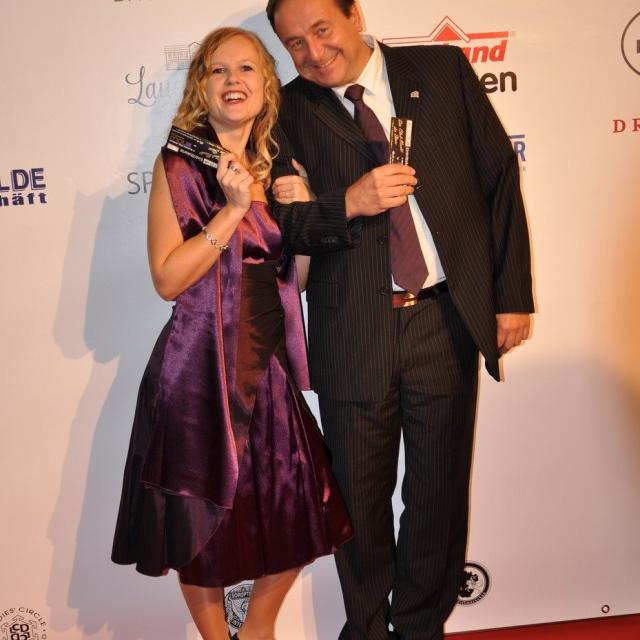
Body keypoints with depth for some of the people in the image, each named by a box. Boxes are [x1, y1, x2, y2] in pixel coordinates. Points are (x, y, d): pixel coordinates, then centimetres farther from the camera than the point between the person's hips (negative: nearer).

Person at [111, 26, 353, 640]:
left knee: (299, 514, 9)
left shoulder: (277, 167, 10)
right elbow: (169, 279, -14)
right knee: (205, 524, 8)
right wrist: (233, 208, -19)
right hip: (203, 368, -5)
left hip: (269, 366, 5)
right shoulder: (179, 163, -6)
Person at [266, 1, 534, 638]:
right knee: (359, 497, 13)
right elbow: (280, 223, -1)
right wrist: (348, 203, -20)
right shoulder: (291, 109, 3)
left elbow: (499, 177, 5)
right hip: (353, 331, 0)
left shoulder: (444, 68, 4)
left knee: (439, 492, 13)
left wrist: (512, 293, 1)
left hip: (448, 319, 1)